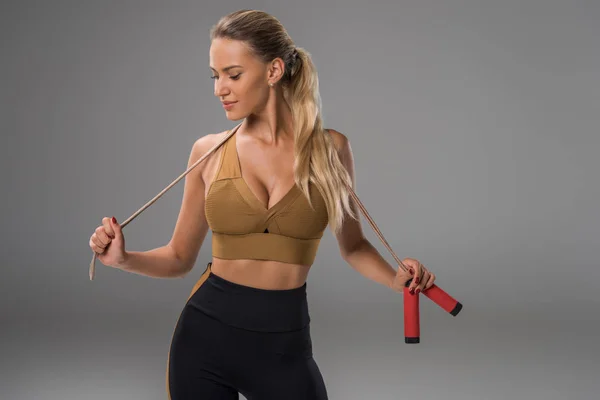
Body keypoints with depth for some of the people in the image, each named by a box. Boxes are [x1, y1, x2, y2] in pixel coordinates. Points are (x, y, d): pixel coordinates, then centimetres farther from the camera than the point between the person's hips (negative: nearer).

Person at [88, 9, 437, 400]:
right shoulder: (209, 151, -2)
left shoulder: (330, 148, -3)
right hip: (206, 335, 1)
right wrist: (125, 259, -10)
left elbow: (352, 243, 10)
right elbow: (180, 257, 7)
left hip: (285, 346, -1)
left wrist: (396, 278, -8)